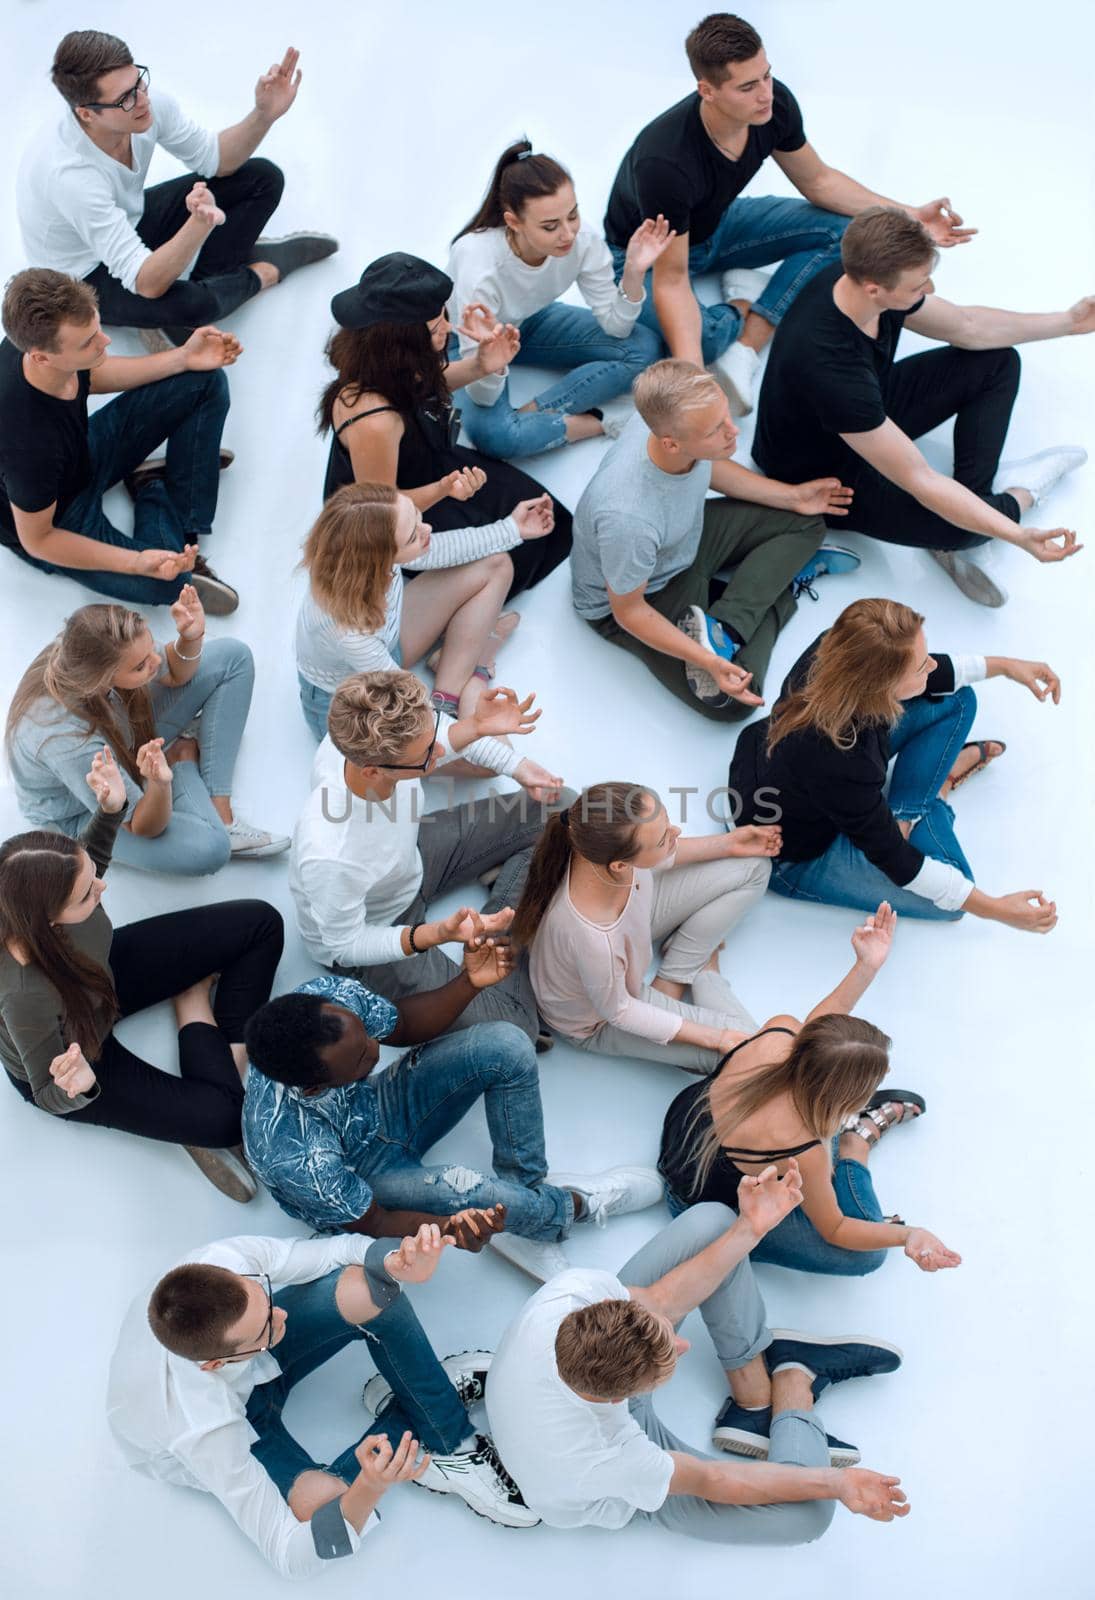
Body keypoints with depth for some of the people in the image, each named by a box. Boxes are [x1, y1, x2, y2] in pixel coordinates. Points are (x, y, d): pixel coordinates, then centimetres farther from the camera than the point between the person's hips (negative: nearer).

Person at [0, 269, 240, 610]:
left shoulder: (41, 339, -23)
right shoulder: (29, 441, -44)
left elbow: (91, 377, 3)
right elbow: (36, 539, -27)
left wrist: (183, 358, -6)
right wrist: (137, 563, -37)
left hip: (83, 451, 7)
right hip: (58, 519, -7)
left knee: (206, 380, 0)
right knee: (166, 582, -27)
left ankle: (185, 529, 6)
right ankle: (152, 491, 5)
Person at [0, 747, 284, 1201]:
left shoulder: (45, 883, -30)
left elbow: (87, 865, -1)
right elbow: (51, 1096, -28)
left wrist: (110, 811, -19)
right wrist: (77, 1086, -51)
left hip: (104, 975, 6)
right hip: (69, 1059, -6)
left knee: (260, 924, 0)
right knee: (223, 1118, -17)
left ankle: (233, 1066, 3)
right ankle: (194, 1008, 10)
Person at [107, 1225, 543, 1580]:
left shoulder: (227, 1261, -37)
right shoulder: (201, 1432, -44)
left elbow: (338, 1252, -19)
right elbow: (290, 1556, -35)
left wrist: (398, 1264, -42)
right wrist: (370, 1489, -54)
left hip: (253, 1365, 4)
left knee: (370, 1289, -25)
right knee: (320, 1501, -34)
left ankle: (454, 1440, -5)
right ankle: (406, 1422, -1)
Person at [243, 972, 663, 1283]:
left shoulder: (329, 997, -30)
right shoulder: (296, 1158, -42)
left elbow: (401, 1024, -6)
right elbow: (372, 1223, -23)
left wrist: (469, 983, -24)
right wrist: (450, 1228, -43)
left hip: (376, 1109, 5)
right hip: (355, 1181, -5)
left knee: (505, 1045, -15)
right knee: (453, 1186, -35)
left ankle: (525, 1190, 2)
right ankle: (571, 1206, -3)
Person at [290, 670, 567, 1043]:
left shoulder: (365, 742, -28)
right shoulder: (329, 858, -46)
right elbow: (345, 946, -26)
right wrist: (433, 936, -41)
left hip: (412, 857, 6)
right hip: (361, 938, -6)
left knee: (558, 808, 4)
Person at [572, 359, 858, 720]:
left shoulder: (674, 420, -25)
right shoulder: (627, 519, -44)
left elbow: (708, 467, 2)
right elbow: (629, 611, -25)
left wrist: (792, 496, 1)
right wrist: (707, 661, -31)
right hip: (632, 597, -7)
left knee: (806, 523, 6)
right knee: (730, 701, -15)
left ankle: (722, 628, -3)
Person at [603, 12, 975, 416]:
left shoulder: (775, 103, -21)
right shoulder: (665, 161, -41)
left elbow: (818, 180, -3)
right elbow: (671, 282, -36)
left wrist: (908, 216, -13)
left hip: (717, 223, 7)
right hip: (648, 254, -7)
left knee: (842, 230, -11)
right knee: (706, 338, -38)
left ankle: (743, 354, -16)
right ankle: (747, 299, 1)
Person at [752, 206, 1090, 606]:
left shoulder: (866, 277, -18)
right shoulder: (830, 366, -42)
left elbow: (966, 326, 3)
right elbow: (919, 481, -36)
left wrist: (1069, 320, 6)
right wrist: (1018, 537, -38)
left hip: (871, 413, 9)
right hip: (824, 475, -9)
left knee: (998, 362, 5)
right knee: (961, 526, -28)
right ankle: (1018, 493, 10)